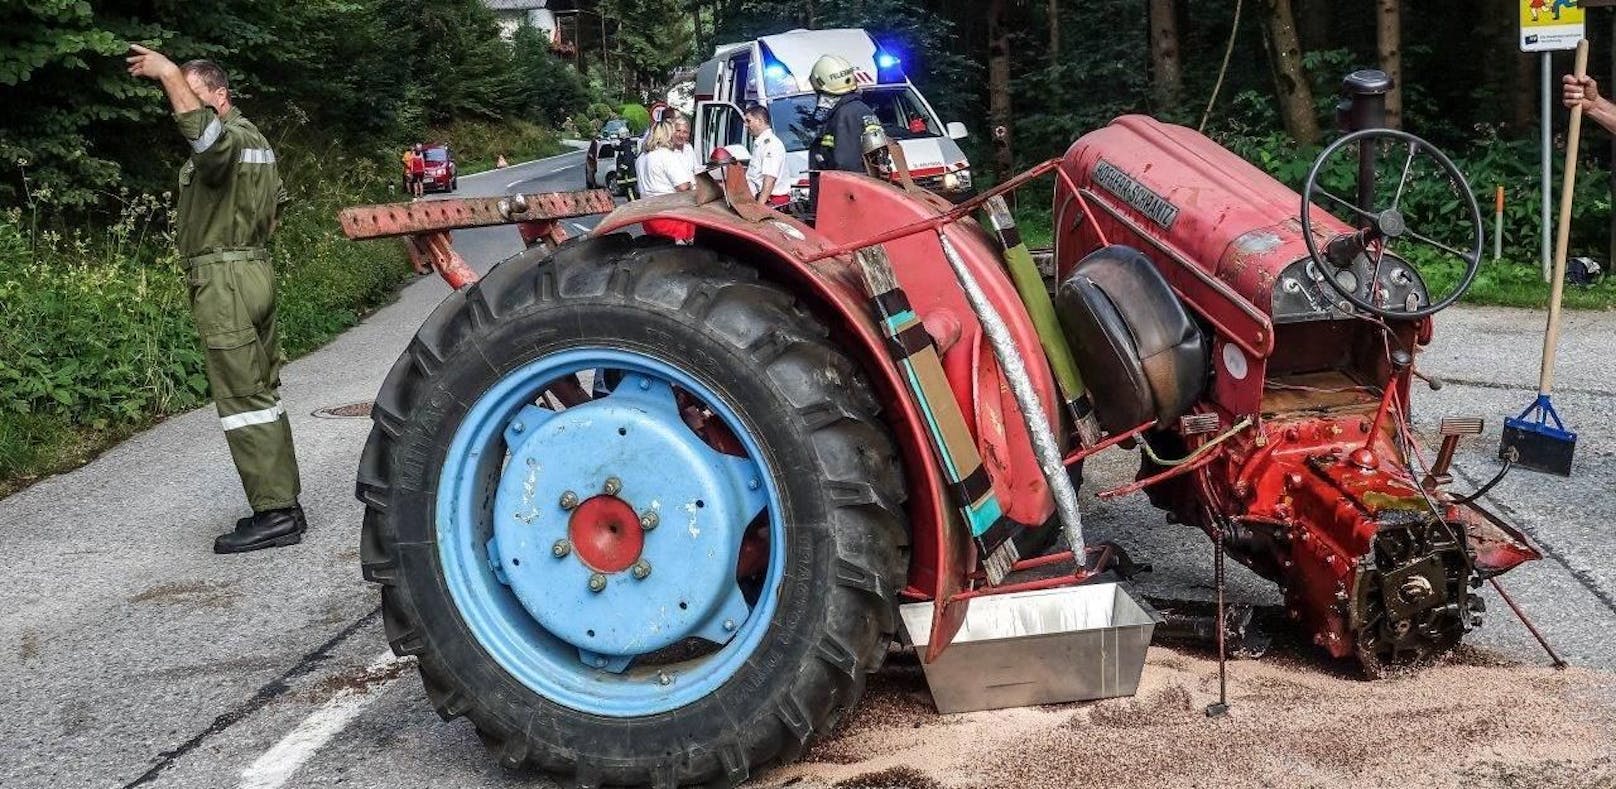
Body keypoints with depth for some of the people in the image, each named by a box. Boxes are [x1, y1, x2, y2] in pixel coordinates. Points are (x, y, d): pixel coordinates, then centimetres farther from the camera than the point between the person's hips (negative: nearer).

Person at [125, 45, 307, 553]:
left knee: (243, 399, -9)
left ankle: (274, 513, -9)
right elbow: (274, 208, 31)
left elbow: (203, 129, -38)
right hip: (256, 269, 11)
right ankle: (283, 502, 17)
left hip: (224, 279, -11)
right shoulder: (254, 139, 21)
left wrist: (168, 72, -35)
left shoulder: (228, 136, -12)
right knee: (264, 394, 12)